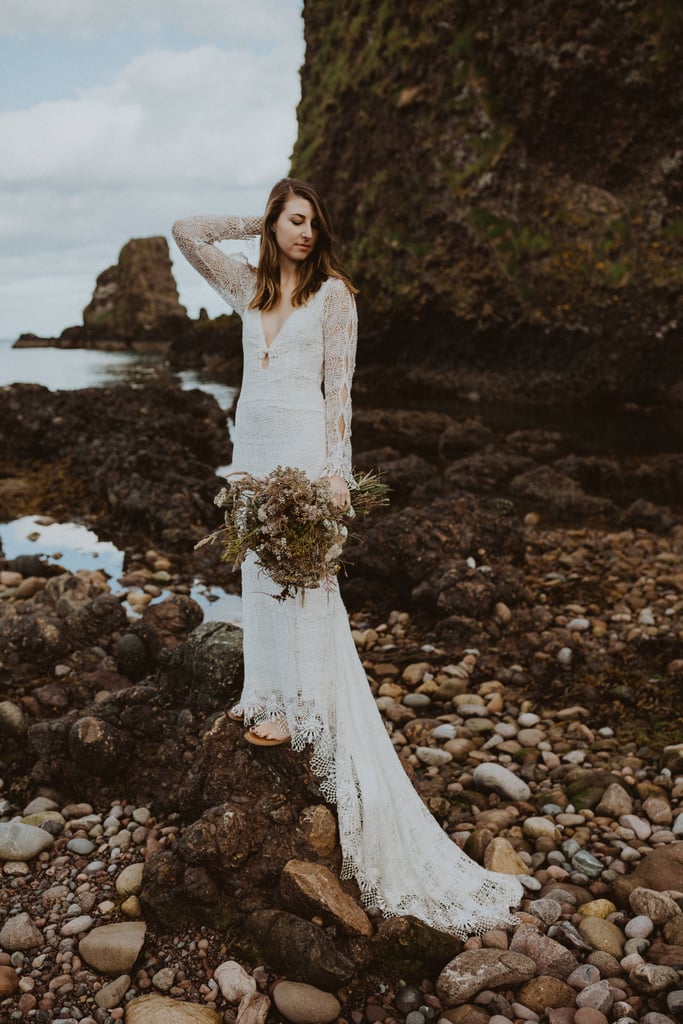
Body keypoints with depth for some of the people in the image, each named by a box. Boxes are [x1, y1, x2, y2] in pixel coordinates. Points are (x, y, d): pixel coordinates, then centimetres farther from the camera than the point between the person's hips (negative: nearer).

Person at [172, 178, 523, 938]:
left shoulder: (332, 294, -3)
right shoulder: (249, 288, 11)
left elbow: (338, 388, -7)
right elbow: (186, 232, 12)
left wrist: (336, 470, -13)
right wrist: (255, 223, 11)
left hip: (302, 442, -6)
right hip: (253, 440, 6)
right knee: (258, 567, 12)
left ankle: (299, 707, 9)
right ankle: (266, 691, 26)